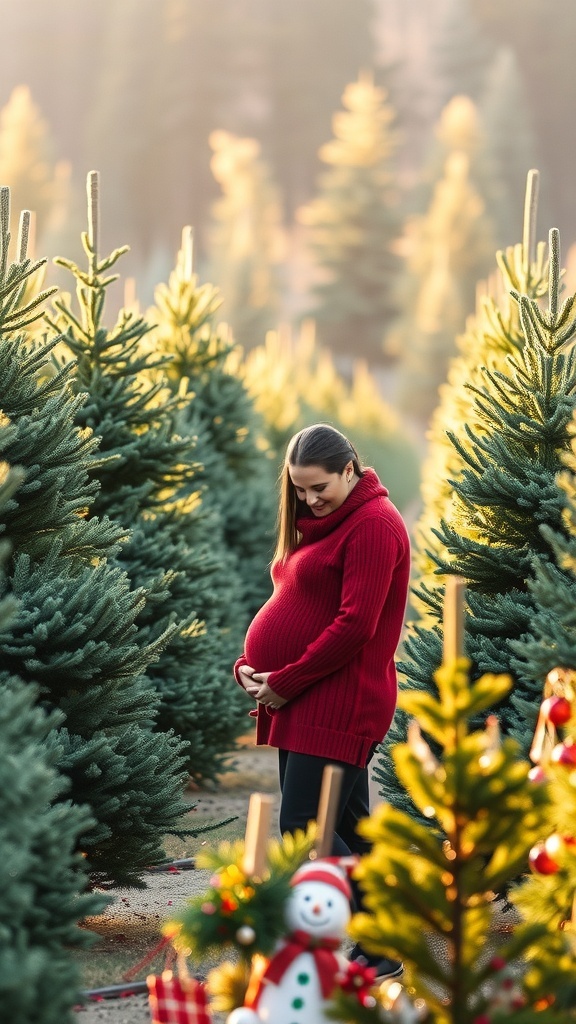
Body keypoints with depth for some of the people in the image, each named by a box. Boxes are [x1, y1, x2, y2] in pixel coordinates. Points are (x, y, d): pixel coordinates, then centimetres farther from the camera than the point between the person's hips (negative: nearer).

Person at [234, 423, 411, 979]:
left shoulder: (374, 525, -12)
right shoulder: (319, 525, 18)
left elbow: (354, 625, -19)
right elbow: (289, 604, 20)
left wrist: (285, 683, -15)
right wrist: (250, 666, 3)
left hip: (340, 700, -9)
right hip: (309, 703, 10)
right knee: (346, 829, 10)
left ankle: (384, 948, -7)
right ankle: (378, 945, 16)